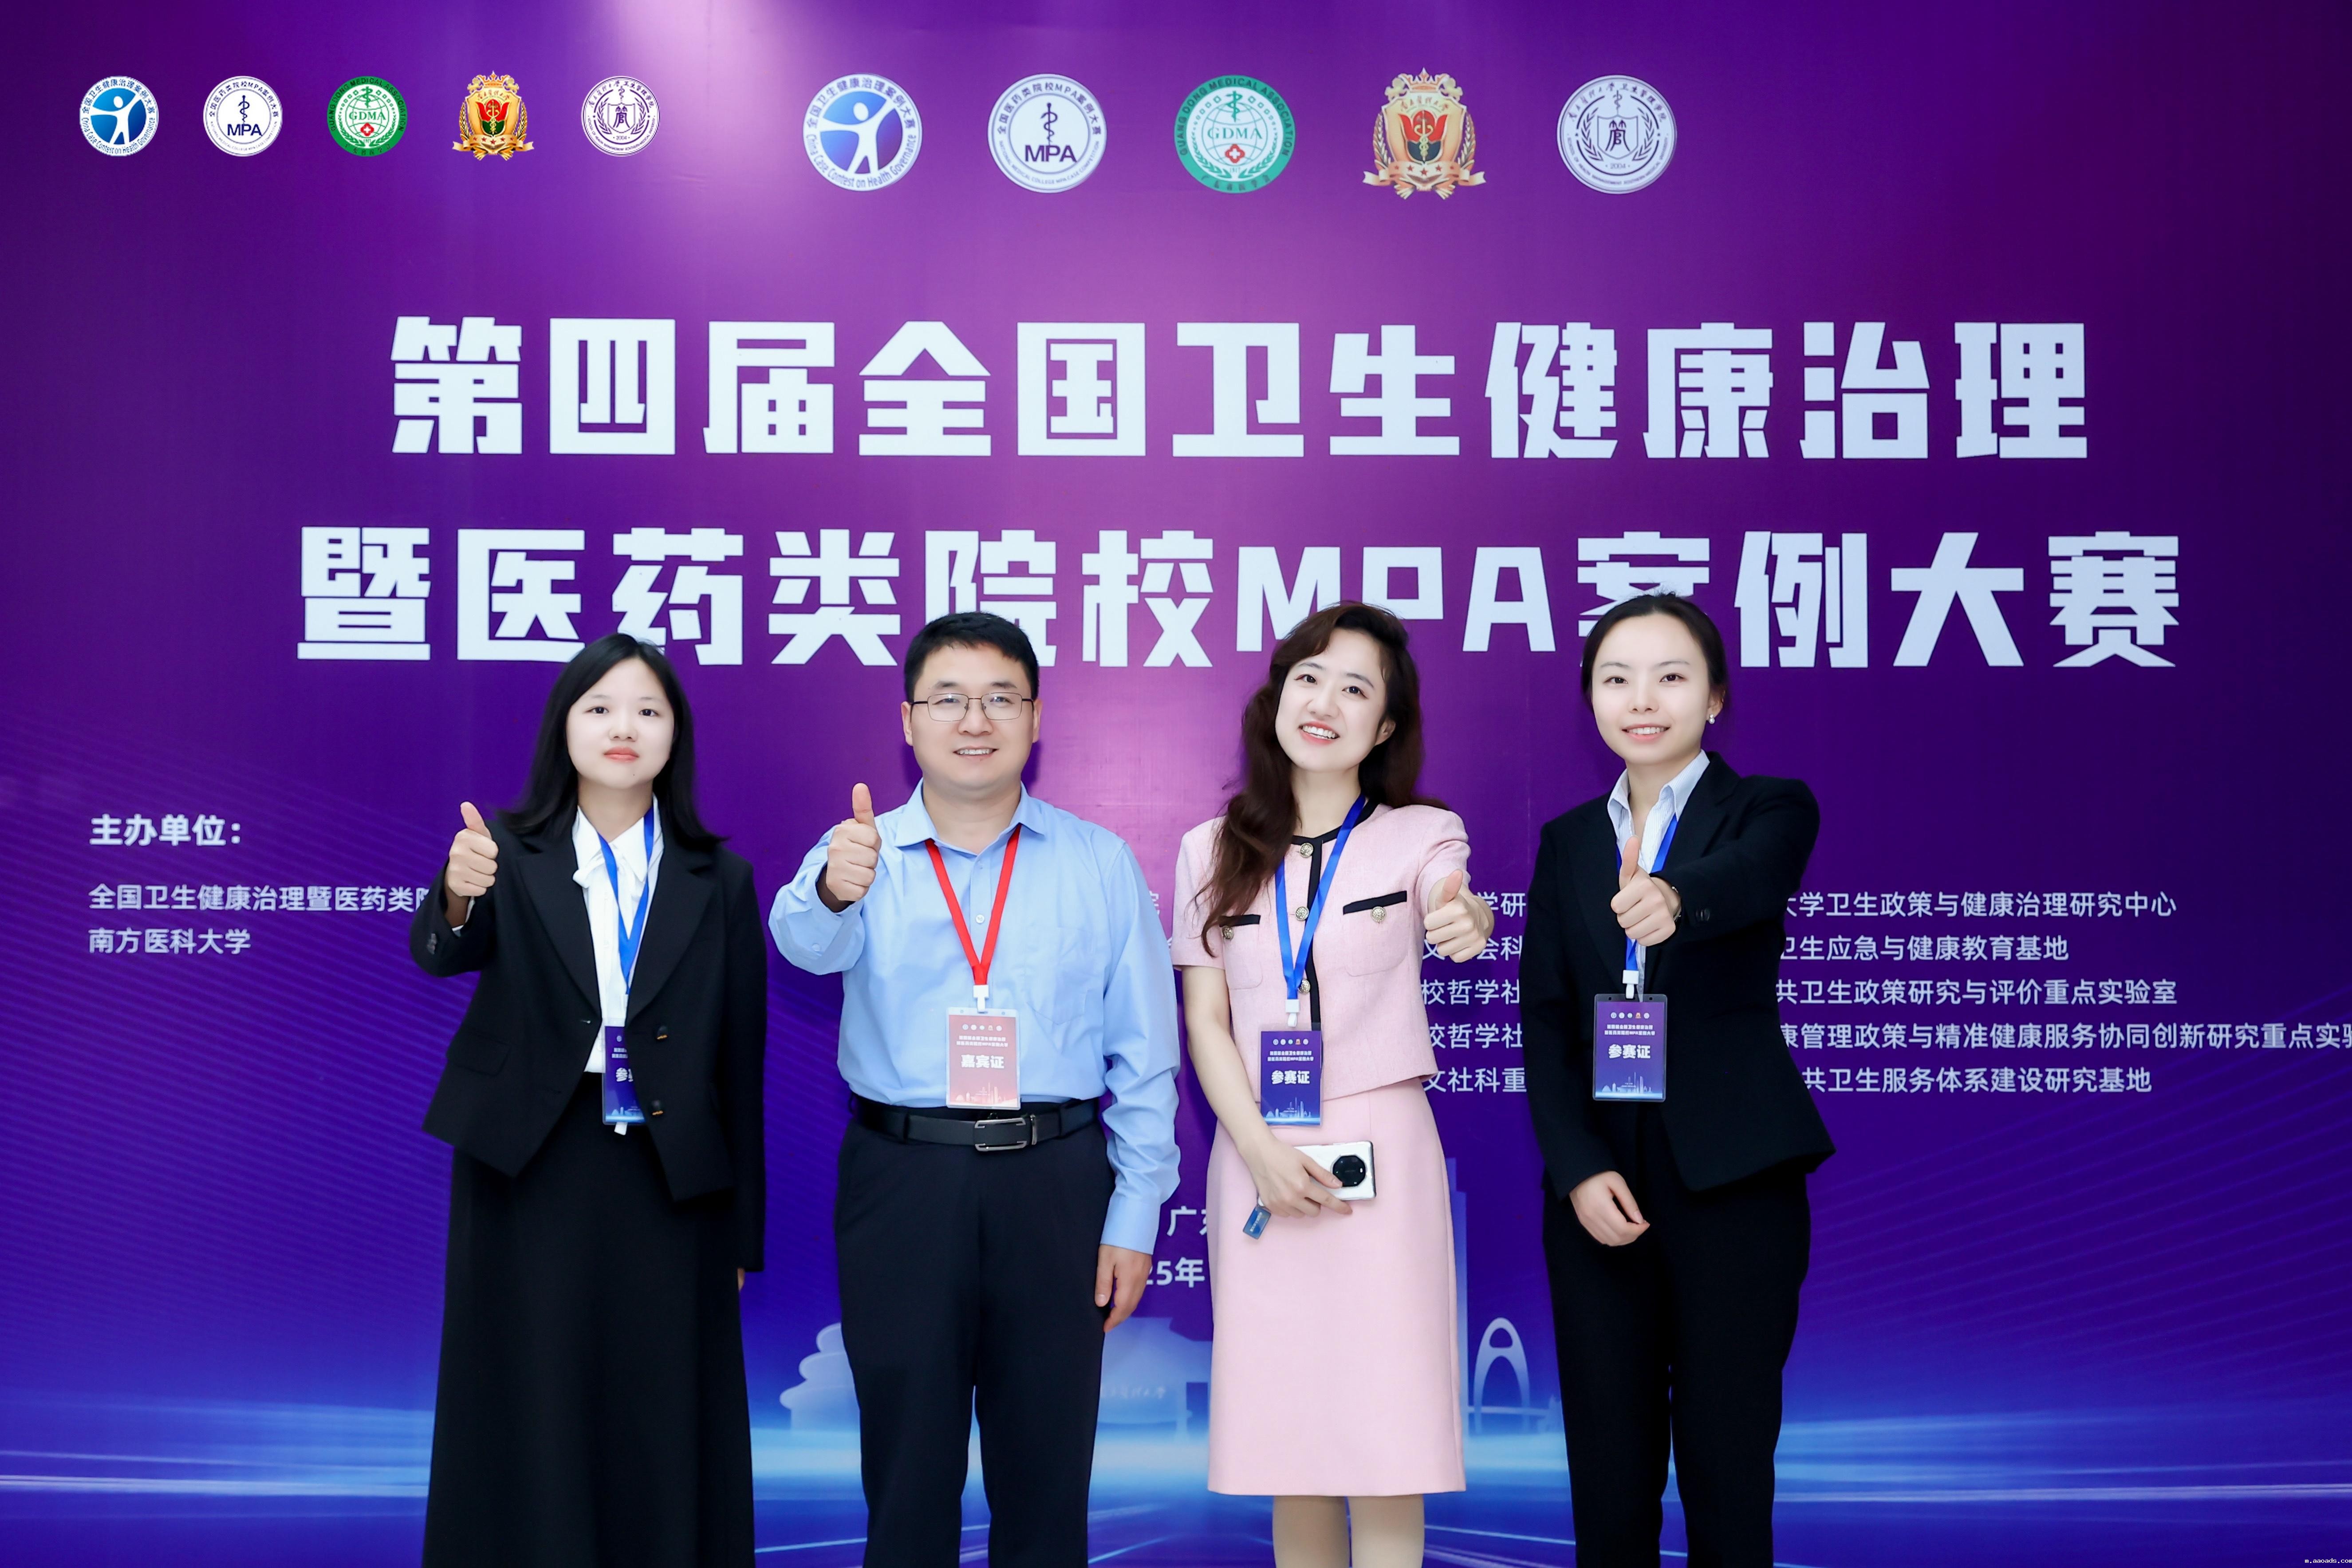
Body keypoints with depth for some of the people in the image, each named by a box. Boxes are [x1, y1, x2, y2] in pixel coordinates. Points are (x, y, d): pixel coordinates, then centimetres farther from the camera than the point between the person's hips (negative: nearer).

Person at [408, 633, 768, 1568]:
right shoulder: (508, 854, 0)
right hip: (527, 1172, -1)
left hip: (669, 1181, 1)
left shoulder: (718, 880, 3)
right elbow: (439, 953, -19)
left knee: (664, 1436, 7)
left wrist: (743, 1233, 3)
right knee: (531, 1433, 6)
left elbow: (740, 1059, 3)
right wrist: (459, 896, -42)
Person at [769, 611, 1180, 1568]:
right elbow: (810, 943, -20)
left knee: (1047, 1471, 8)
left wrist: (1135, 1219, -1)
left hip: (1055, 1186, 0)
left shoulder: (1101, 864, 5)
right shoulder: (862, 853, 3)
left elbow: (1144, 1055, 5)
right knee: (907, 1464, 9)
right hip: (902, 1187, 0)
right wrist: (833, 892, -43)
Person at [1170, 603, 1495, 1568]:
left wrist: (1466, 925, -46)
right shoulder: (1215, 849, 7)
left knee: (1386, 1434, -3)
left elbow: (1448, 904, -22)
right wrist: (1261, 1152, -10)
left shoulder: (1420, 834, 1)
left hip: (1379, 1152, -2)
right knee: (1289, 1444, 7)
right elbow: (1206, 1020, 4)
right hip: (1257, 1156, 2)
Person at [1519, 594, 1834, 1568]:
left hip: (1733, 1179, -3)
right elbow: (1544, 1022, 7)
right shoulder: (1567, 843, 12)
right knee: (1608, 1472, 7)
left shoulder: (1769, 811, 1)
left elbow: (1750, 879, -24)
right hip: (1598, 1182, 3)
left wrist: (1675, 896, -47)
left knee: (1727, 1468, 0)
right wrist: (1579, 1168, -7)